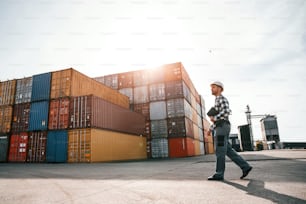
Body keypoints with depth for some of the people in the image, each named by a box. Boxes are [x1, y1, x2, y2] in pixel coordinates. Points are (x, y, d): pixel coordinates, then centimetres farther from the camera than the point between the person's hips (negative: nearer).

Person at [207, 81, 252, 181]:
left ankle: (219, 174, -6)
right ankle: (245, 167, 10)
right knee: (228, 151, 8)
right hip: (220, 129, 10)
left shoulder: (222, 99, -4)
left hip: (222, 127, -10)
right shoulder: (217, 102, 27)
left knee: (219, 151, -9)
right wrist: (211, 129, 23)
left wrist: (214, 118, -13)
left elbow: (227, 111, -22)